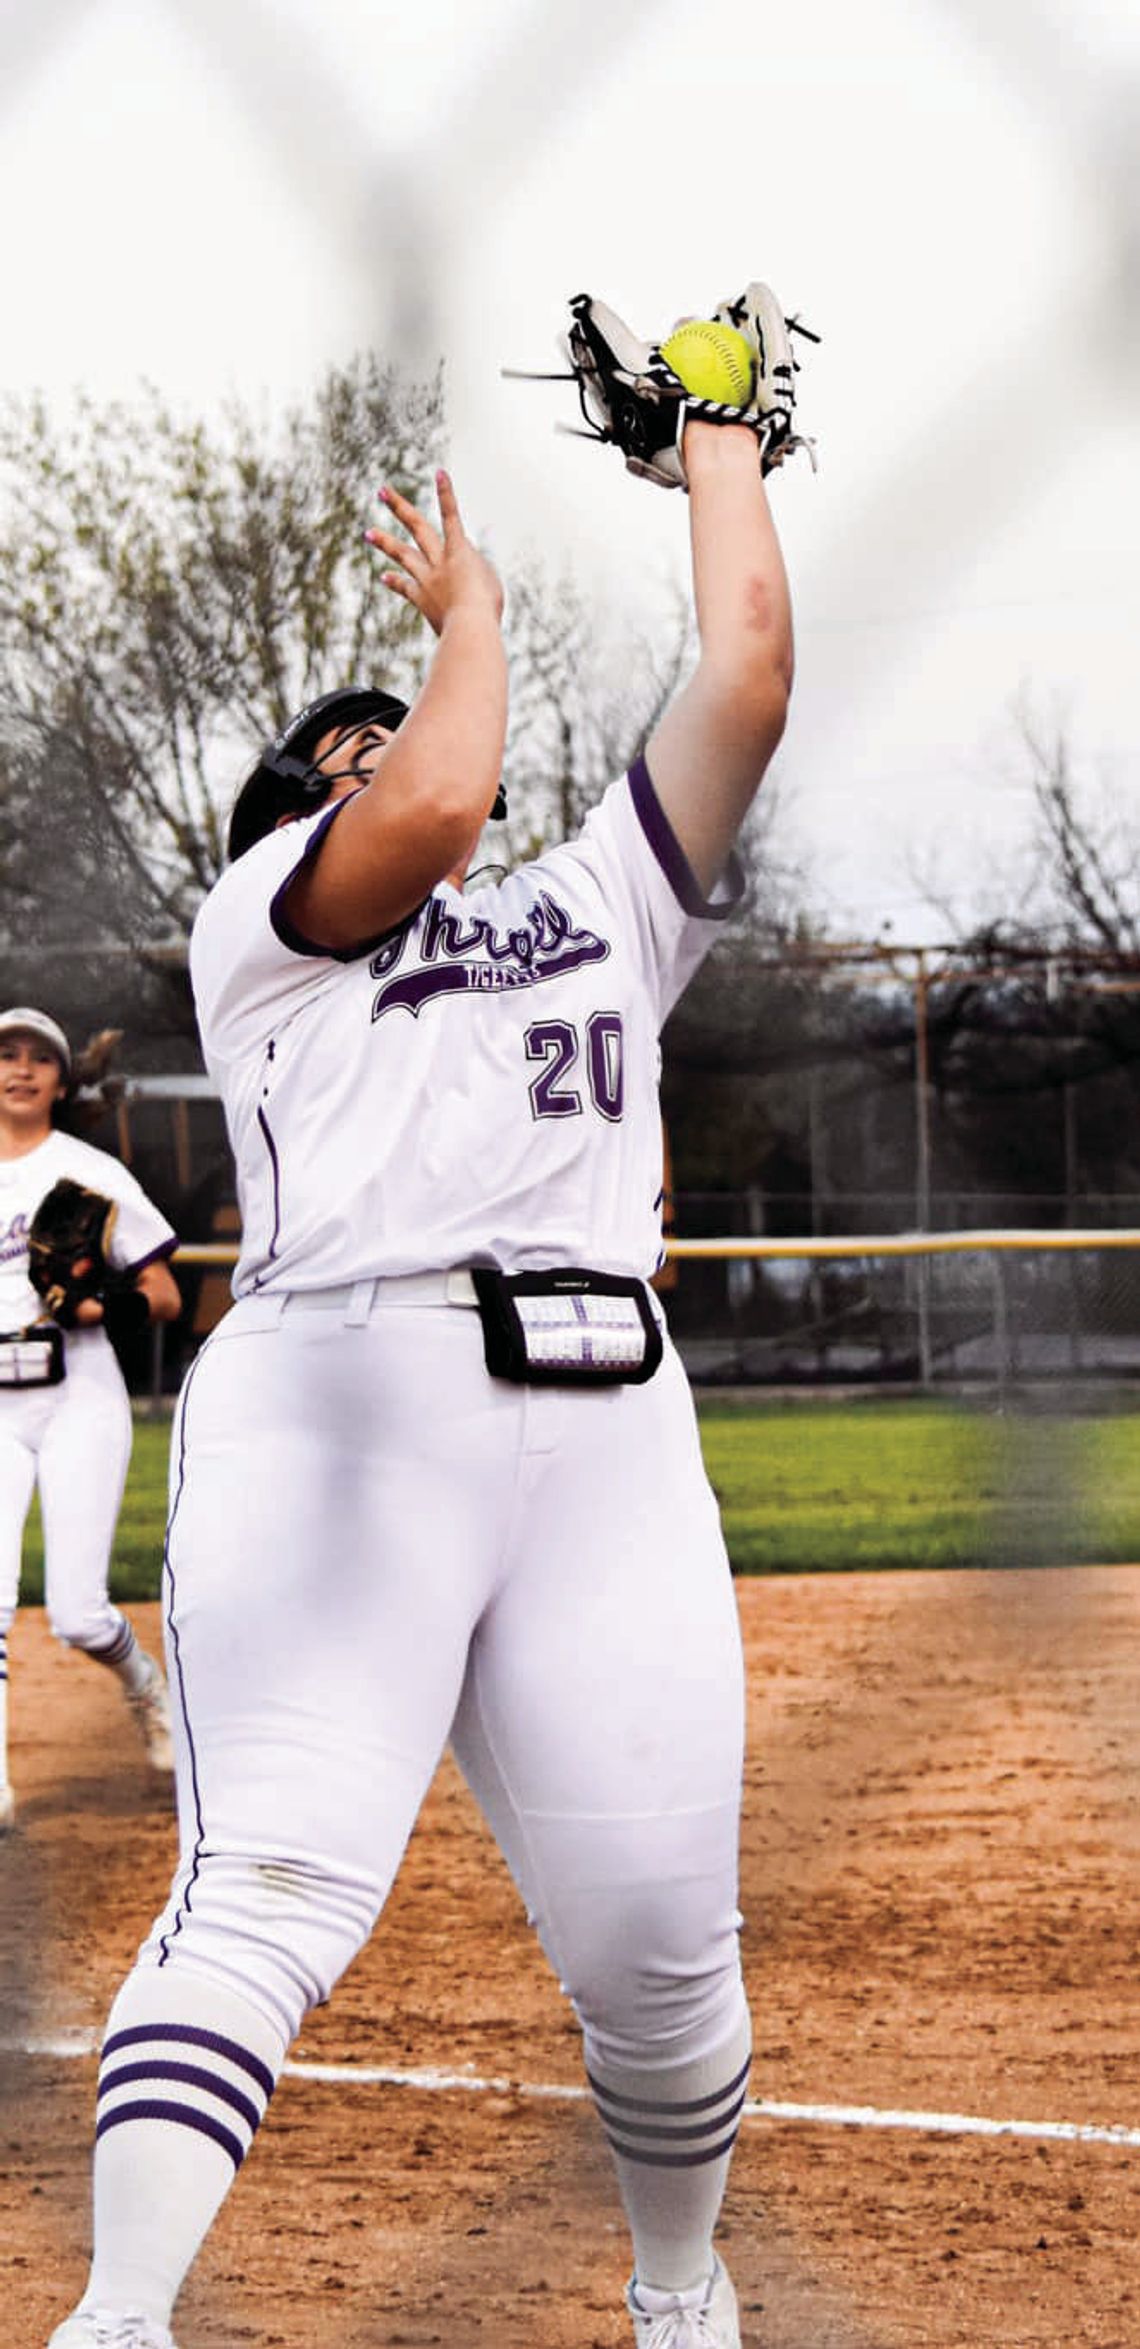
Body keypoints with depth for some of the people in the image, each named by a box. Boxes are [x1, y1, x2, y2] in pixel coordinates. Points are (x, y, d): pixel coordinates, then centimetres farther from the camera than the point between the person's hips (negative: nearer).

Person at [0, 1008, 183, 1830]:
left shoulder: (92, 1173, 0)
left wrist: (103, 1304, -18)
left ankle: (146, 1683, 27)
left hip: (79, 1399, -2)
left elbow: (166, 1296, 0)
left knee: (78, 1615, -7)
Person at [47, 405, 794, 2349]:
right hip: (340, 1403, -4)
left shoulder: (603, 911, 31)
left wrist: (714, 437, 32)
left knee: (663, 1950, -1)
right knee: (273, 1883, -22)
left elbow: (747, 676, 23)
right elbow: (437, 810, -2)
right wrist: (467, 615, 15)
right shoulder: (258, 922, 18)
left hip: (606, 1425, 4)